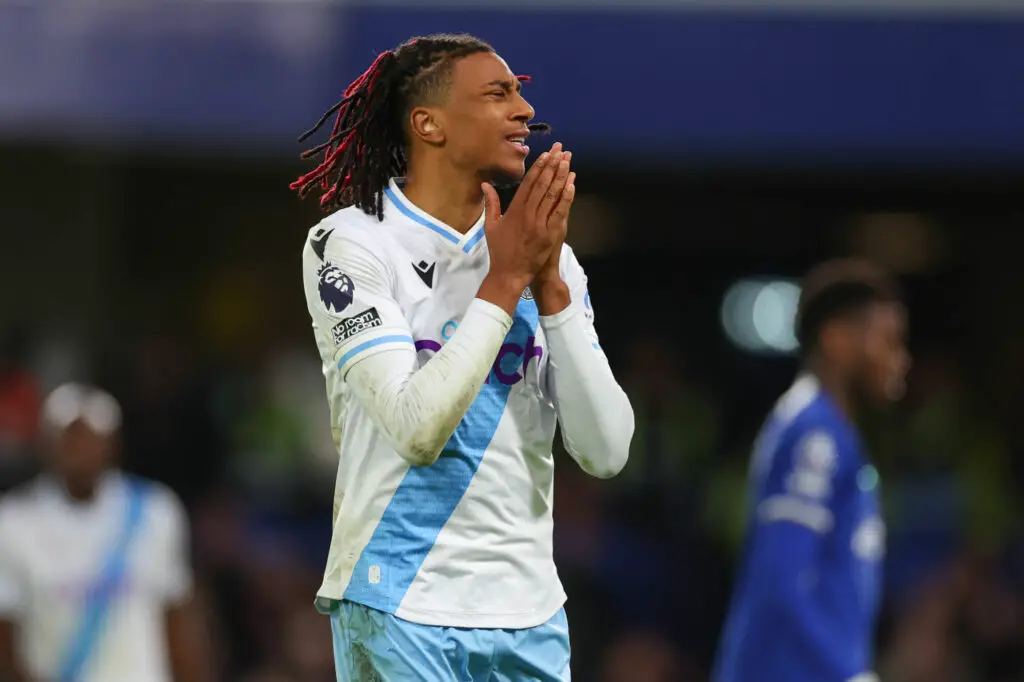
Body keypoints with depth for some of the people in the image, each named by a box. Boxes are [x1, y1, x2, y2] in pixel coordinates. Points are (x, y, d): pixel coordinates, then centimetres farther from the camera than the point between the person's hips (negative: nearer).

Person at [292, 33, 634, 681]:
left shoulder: (549, 257, 8)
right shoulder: (348, 243, -7)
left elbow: (606, 451, -2)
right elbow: (418, 430, -18)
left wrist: (550, 284, -9)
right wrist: (506, 279, -16)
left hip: (527, 612, 5)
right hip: (399, 607, -4)